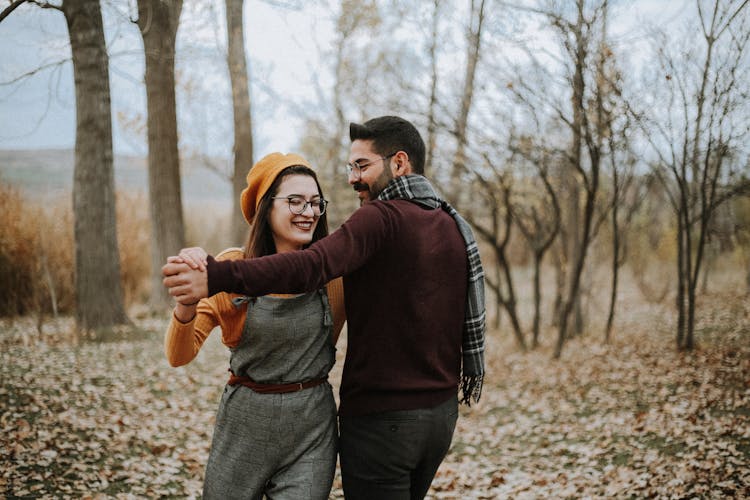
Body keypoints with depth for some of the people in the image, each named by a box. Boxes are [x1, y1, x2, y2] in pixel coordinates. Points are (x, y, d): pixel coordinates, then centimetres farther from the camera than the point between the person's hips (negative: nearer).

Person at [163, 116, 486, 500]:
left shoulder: (381, 217, -17)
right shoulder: (455, 227, 9)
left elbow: (313, 266, -34)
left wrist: (217, 277, -44)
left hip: (380, 419, -8)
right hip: (442, 413, 8)